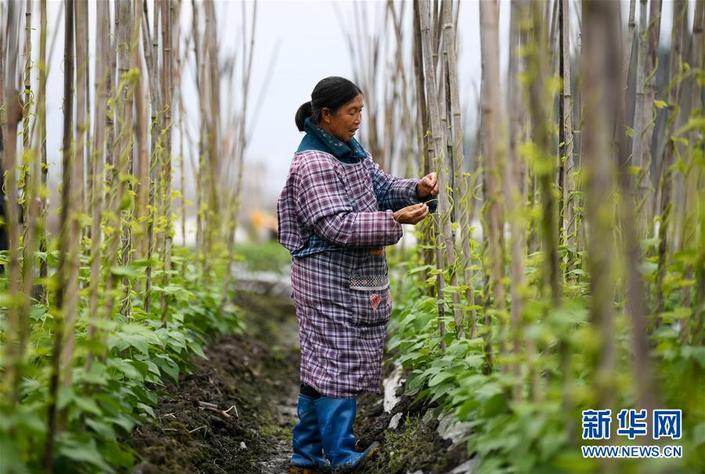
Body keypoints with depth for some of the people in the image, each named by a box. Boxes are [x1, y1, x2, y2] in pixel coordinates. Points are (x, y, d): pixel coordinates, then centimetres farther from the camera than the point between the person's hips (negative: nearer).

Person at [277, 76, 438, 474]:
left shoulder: (351, 150, 11)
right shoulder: (312, 164, -17)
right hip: (330, 280, -9)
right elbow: (336, 224, -23)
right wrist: (394, 221, -27)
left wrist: (418, 190, -5)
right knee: (338, 362, -4)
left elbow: (384, 187, 15)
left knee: (321, 364, 13)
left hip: (355, 276, 9)